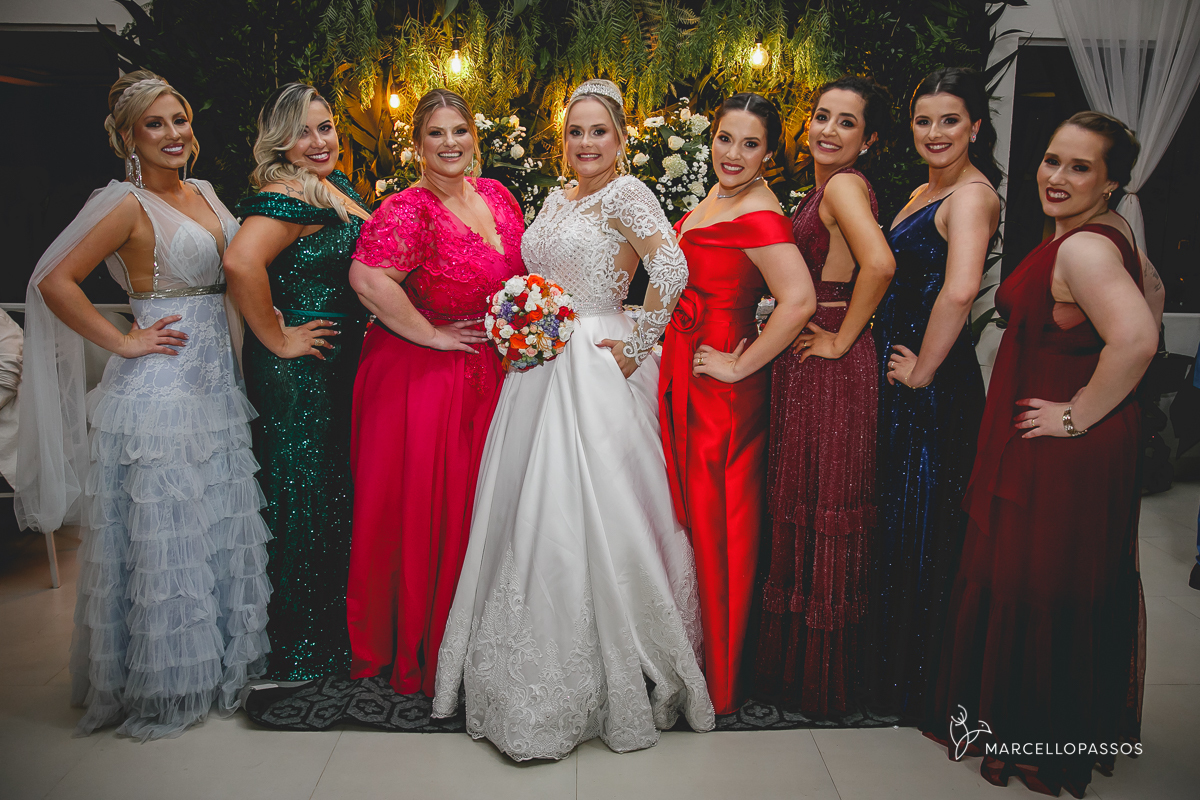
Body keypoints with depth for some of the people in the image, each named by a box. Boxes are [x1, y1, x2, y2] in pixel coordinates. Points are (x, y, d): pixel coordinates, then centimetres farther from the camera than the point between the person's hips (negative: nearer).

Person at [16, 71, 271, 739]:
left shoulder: (203, 192, 11)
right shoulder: (127, 203, -11)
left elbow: (237, 266, 21)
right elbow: (54, 281, -17)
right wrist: (123, 343, -14)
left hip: (215, 380, 8)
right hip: (161, 388, -8)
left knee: (221, 526, 16)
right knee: (165, 532, 2)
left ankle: (221, 658, 33)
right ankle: (164, 684, 19)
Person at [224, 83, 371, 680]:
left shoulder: (337, 187, 13)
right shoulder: (288, 195, -17)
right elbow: (240, 262, -33)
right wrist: (276, 339, -24)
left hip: (341, 364, 10)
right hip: (297, 372, -10)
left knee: (334, 491, 17)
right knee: (300, 496, 0)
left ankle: (334, 626, 34)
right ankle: (295, 651, 16)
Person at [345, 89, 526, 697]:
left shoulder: (495, 194, 7)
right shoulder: (409, 210, -16)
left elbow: (520, 270, 21)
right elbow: (367, 279, -31)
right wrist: (432, 335, -22)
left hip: (489, 375, 7)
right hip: (421, 377, -7)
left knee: (473, 503, 13)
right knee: (421, 512, 2)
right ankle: (413, 651, 21)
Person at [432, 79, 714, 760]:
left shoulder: (626, 193, -8)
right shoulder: (558, 199, 16)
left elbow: (672, 269, -23)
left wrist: (638, 345, -18)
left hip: (596, 371, -8)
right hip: (542, 367, 8)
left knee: (591, 515, -4)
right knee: (530, 513, 11)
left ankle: (619, 681, 15)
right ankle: (539, 673, 28)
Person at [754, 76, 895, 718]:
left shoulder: (844, 186, -13)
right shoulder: (824, 188, 17)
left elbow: (879, 263, -30)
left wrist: (842, 340, -20)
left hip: (830, 367, -10)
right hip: (800, 359, 10)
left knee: (824, 503, -1)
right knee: (799, 502, 15)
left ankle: (824, 679, 15)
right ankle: (794, 662, 31)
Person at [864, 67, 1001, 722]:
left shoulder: (972, 194, -15)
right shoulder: (924, 193, 15)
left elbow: (959, 290, -32)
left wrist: (924, 369, -21)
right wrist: (893, 361, 14)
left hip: (934, 389, -9)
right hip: (895, 376, 10)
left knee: (921, 531, 3)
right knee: (892, 521, 18)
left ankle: (920, 687, 22)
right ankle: (886, 666, 36)